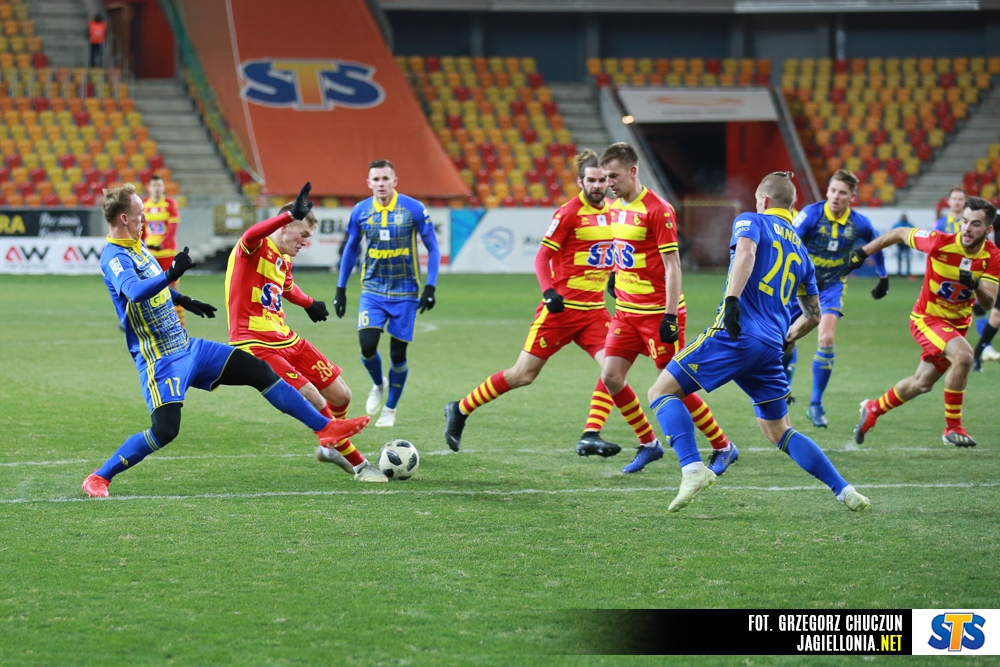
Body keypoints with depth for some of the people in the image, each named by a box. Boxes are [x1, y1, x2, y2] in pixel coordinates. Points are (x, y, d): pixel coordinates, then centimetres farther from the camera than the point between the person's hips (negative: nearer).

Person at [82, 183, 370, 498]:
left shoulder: (135, 246, 10)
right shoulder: (114, 257, -19)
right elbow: (135, 292, -41)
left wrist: (183, 300, 40)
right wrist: (171, 275, -55)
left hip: (186, 347, 9)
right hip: (160, 360, -9)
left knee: (258, 370, 7)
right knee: (165, 430, -21)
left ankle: (326, 427, 15)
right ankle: (99, 478, -3)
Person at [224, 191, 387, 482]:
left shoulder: (285, 261, 14)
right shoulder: (255, 248, -12)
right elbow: (251, 236, -39)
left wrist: (309, 303, 49)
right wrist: (293, 214, -48)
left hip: (286, 339, 9)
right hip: (255, 346, -9)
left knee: (341, 396, 9)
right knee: (316, 403, -15)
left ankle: (331, 447, 38)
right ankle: (359, 465, -1)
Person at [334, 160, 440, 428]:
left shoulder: (413, 209, -9)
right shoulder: (360, 212, -2)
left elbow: (433, 248, -2)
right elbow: (351, 249, 12)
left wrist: (430, 287, -10)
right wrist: (340, 289, 10)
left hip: (405, 291, -1)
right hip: (372, 288, 1)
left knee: (398, 353, 1)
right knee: (367, 345, -15)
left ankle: (390, 409, 21)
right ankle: (378, 385, 18)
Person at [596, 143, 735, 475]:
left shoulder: (657, 209, -17)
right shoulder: (615, 206, 7)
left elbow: (672, 265, -17)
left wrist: (670, 316, -21)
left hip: (657, 311, -7)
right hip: (626, 310, 7)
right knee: (610, 377, -3)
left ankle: (723, 448, 11)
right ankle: (648, 444, 13)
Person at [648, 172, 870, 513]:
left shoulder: (751, 221, 8)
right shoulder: (800, 250, 25)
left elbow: (745, 252, -17)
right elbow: (813, 315, 29)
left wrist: (732, 299, -27)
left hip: (735, 335, -6)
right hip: (770, 350, 6)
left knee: (662, 392, 0)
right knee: (780, 432, 18)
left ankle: (693, 468, -20)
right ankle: (845, 491, 8)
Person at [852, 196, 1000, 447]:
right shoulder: (940, 242, -24)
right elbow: (898, 234, -8)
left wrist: (975, 284, -39)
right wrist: (863, 252, -4)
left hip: (958, 323, 5)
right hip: (927, 319, -5)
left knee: (921, 384, 17)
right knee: (963, 355, -31)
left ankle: (873, 409, 43)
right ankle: (953, 427, -19)